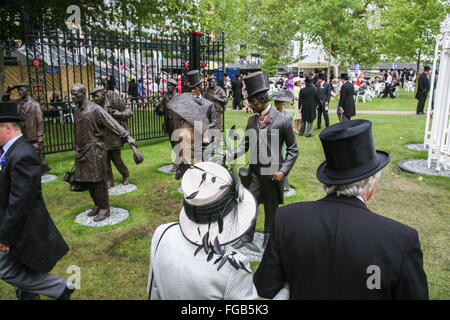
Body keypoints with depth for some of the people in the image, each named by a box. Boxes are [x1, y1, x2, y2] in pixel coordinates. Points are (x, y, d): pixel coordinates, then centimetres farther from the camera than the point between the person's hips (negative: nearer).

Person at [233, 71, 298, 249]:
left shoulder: (282, 121, -8)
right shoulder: (252, 120, 7)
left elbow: (292, 150, -3)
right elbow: (246, 143, 13)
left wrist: (283, 171, -11)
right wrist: (232, 154, -6)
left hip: (272, 173, -4)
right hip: (255, 171, 4)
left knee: (271, 207, 12)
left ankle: (269, 236, 33)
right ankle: (247, 235, 26)